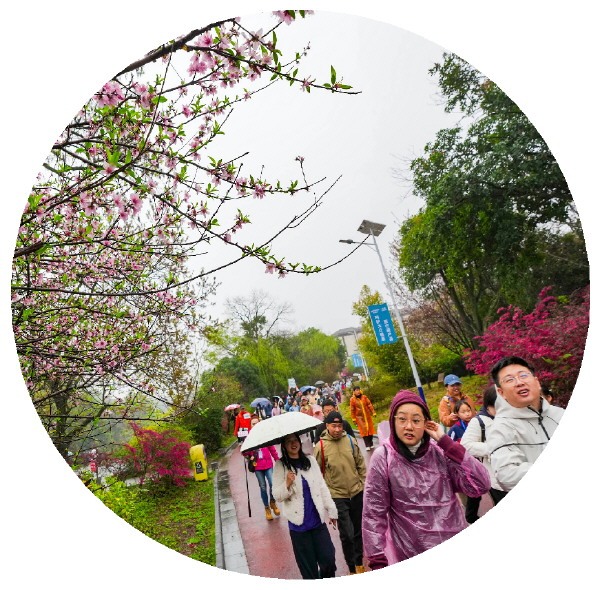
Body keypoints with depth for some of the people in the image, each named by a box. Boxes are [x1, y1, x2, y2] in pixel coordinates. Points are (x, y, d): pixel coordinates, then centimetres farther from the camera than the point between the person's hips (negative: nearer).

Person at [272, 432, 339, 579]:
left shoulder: (310, 460, 2)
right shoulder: (280, 465, -7)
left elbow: (322, 487, 8)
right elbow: (277, 496, -7)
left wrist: (331, 509, 8)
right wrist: (287, 484, -25)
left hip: (318, 520, 3)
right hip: (298, 523, -2)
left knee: (329, 560, 5)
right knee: (309, 567, 7)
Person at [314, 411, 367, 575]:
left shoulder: (350, 440, -6)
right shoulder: (320, 446, -15)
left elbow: (360, 464, 5)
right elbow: (317, 472, -7)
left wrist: (364, 483, 6)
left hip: (357, 492, 4)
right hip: (338, 495, -3)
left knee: (358, 530, 19)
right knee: (347, 534, -4)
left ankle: (359, 562, 42)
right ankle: (352, 568, 21)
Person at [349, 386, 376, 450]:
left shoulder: (364, 397, -3)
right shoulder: (352, 399, -9)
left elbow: (369, 405, 0)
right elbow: (352, 410, -5)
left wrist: (373, 413, -3)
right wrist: (353, 419, -4)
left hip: (367, 416, 3)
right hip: (359, 417, -3)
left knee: (370, 429, 9)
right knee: (364, 430, -3)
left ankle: (371, 444, 24)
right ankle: (367, 445, 3)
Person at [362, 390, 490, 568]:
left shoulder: (440, 451, -5)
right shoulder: (383, 457, -12)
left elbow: (481, 485, -14)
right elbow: (374, 514, -8)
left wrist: (446, 442, -16)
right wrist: (378, 562, -12)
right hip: (411, 558, -2)